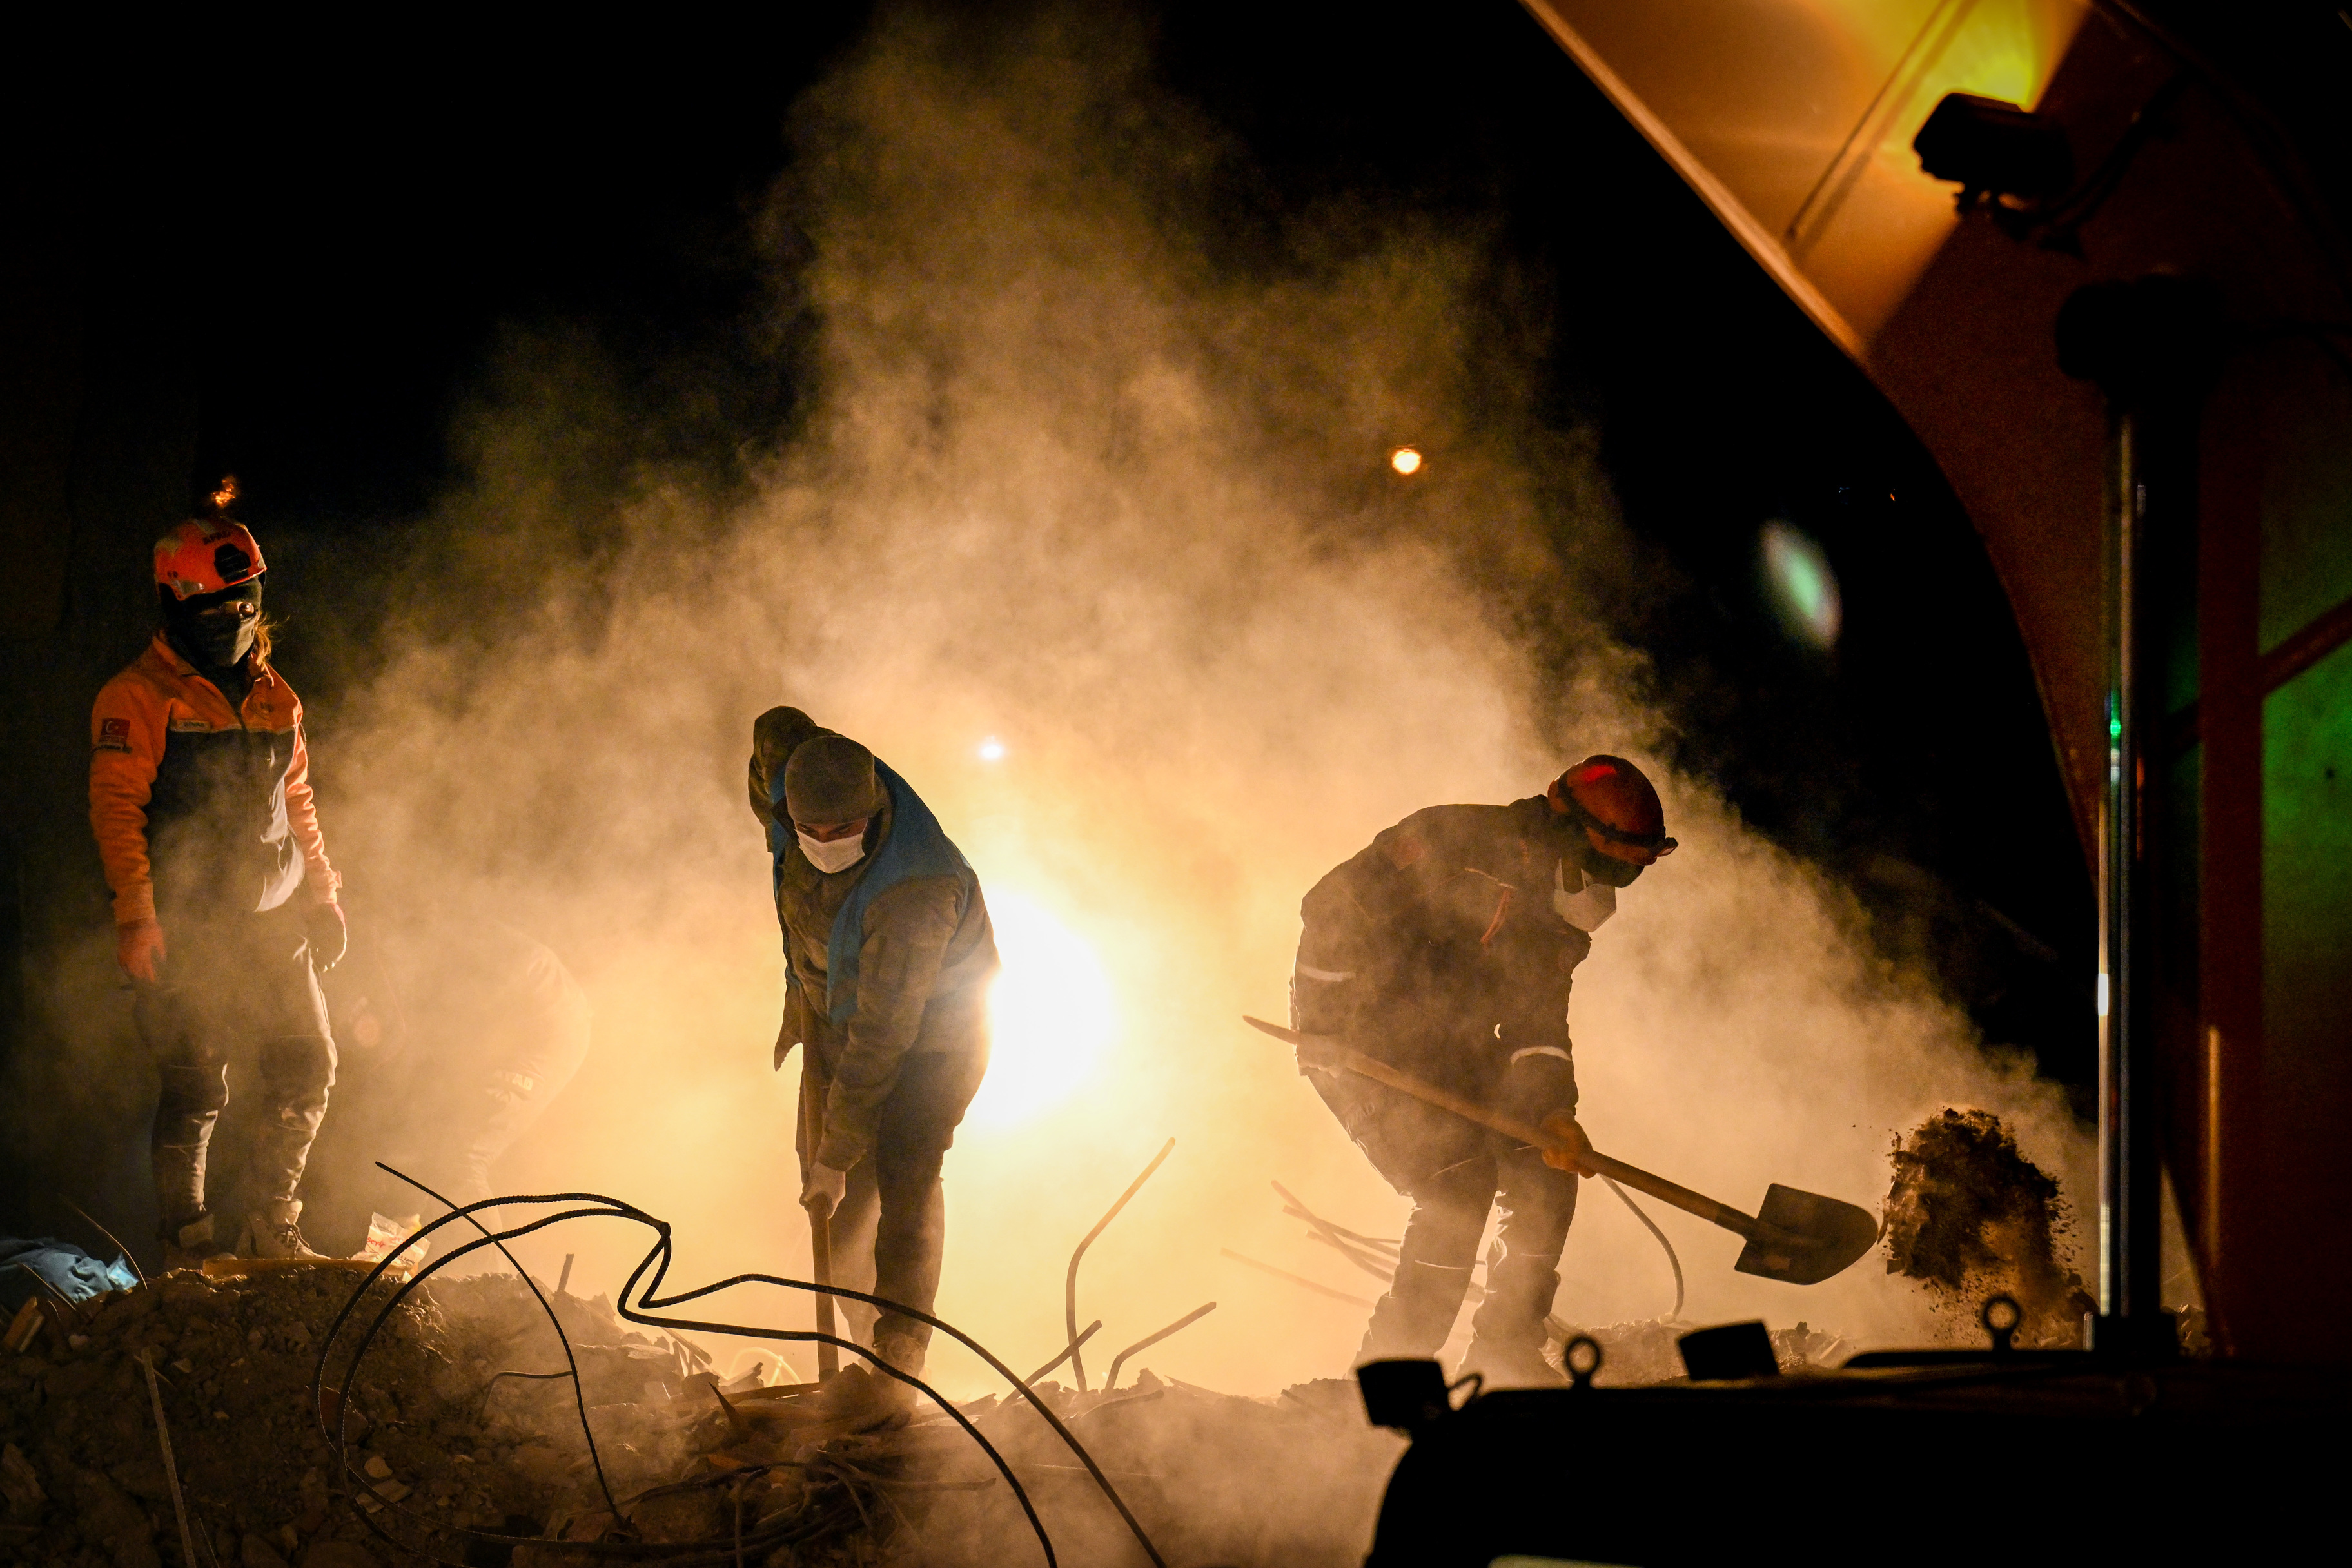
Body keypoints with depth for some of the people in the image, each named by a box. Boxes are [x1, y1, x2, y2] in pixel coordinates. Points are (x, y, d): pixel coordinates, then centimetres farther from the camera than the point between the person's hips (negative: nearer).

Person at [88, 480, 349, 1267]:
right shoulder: (137, 698, -3)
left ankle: (274, 1226, 16)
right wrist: (135, 913, -19)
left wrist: (322, 893, 19)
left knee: (308, 1063, 3)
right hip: (184, 927, -6)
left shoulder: (273, 696, 16)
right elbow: (116, 805, -10)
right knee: (196, 1086, -7)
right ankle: (187, 1246, 2)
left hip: (271, 919, 6)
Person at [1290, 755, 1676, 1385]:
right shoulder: (1458, 843, -22)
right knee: (1457, 1180, -22)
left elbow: (1537, 1025, 5)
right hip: (1353, 1037, -8)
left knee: (1545, 1174, -1)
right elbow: (1332, 907, -23)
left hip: (1446, 1046, 8)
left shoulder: (1557, 914, 4)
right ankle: (1392, 1359, -11)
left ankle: (1505, 1354, 12)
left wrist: (1555, 1113, -11)